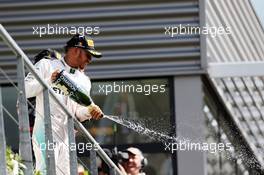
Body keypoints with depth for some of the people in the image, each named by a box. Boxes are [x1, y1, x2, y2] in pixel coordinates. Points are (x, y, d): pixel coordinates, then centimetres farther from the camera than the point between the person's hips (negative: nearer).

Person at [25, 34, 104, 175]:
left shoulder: (84, 81, 20)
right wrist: (49, 81, -17)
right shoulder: (46, 65, 5)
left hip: (67, 135, 6)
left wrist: (90, 111, -10)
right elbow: (25, 90, -5)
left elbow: (78, 114, 12)